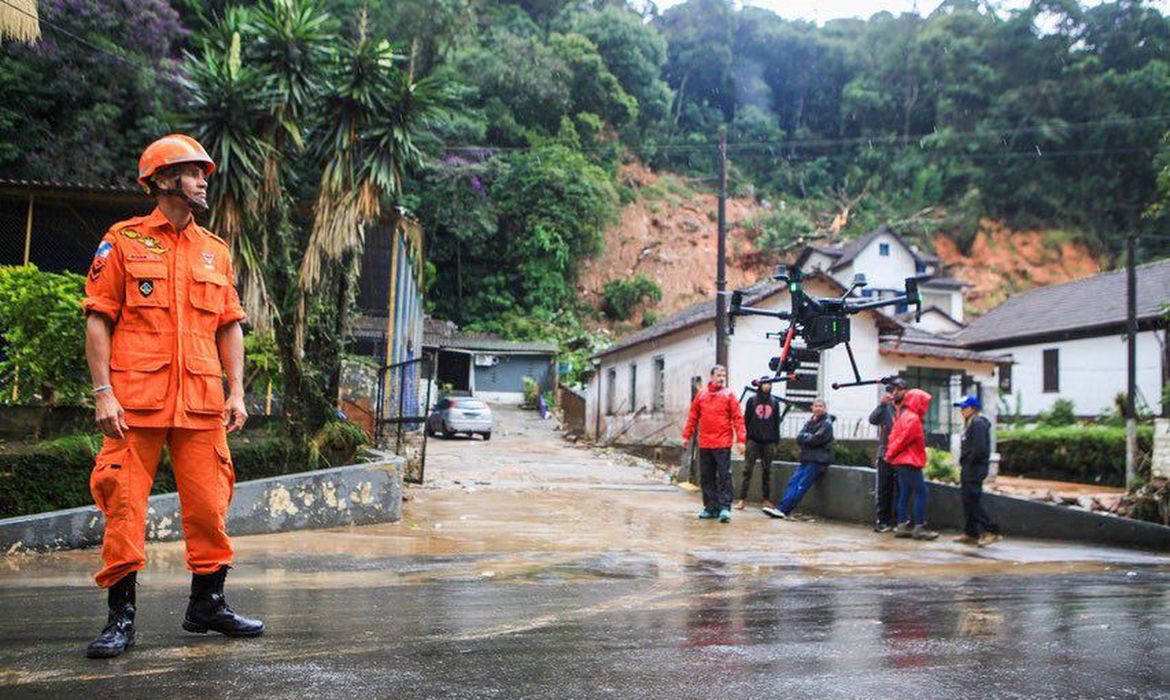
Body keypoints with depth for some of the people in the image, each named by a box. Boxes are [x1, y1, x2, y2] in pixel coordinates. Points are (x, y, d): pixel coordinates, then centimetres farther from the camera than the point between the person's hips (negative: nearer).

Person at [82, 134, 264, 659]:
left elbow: (230, 326, 16)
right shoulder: (123, 241, 4)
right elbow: (98, 321, 0)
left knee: (209, 505, 6)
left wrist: (236, 391, 7)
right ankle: (121, 617, 10)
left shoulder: (215, 252, 15)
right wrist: (103, 392, -9)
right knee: (125, 507, -1)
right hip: (136, 401, -3)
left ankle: (208, 604, 20)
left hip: (202, 403, 4)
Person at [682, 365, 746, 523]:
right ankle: (711, 507, 17)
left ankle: (725, 507, -3)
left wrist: (740, 439, -11)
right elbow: (693, 417, 14)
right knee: (706, 477, 8)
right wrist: (686, 435, 12)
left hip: (723, 444, -4)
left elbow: (738, 418, -4)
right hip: (704, 444, 4)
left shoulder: (728, 395, 1)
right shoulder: (701, 394, 9)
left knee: (724, 476, -6)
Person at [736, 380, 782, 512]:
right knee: (747, 470, -5)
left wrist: (776, 442, 6)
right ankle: (742, 499, -5)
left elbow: (777, 423, 11)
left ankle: (767, 499, 16)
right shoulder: (752, 400, 4)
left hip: (768, 442, 2)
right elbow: (746, 420, 3)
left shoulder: (775, 402, 10)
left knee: (767, 471, 8)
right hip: (753, 441, -2)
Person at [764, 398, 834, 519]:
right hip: (806, 459, 7)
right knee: (793, 482, -8)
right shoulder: (810, 422, 19)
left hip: (818, 461, -7)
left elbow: (817, 439, -15)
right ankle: (782, 510, -16)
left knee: (801, 486, -14)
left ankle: (782, 510, -20)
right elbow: (799, 438, 7)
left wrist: (805, 437, 1)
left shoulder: (827, 424, -2)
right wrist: (809, 437, -10)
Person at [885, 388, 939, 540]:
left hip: (902, 462, 10)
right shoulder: (913, 419, -15)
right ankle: (919, 528, -7)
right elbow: (904, 439, -17)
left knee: (905, 493, 11)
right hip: (910, 462, -10)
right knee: (921, 493, -7)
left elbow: (894, 437, 16)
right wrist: (891, 454, -6)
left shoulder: (902, 416, 16)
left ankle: (902, 526, 13)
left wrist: (891, 453, 7)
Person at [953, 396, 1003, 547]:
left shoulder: (978, 423, -13)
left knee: (972, 500, -9)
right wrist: (963, 463, 11)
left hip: (975, 467, -10)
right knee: (967, 500, 11)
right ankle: (970, 533, 16)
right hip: (969, 468, 10)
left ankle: (992, 531, -5)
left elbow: (979, 448, -22)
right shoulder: (970, 423, 18)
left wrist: (968, 462, -15)